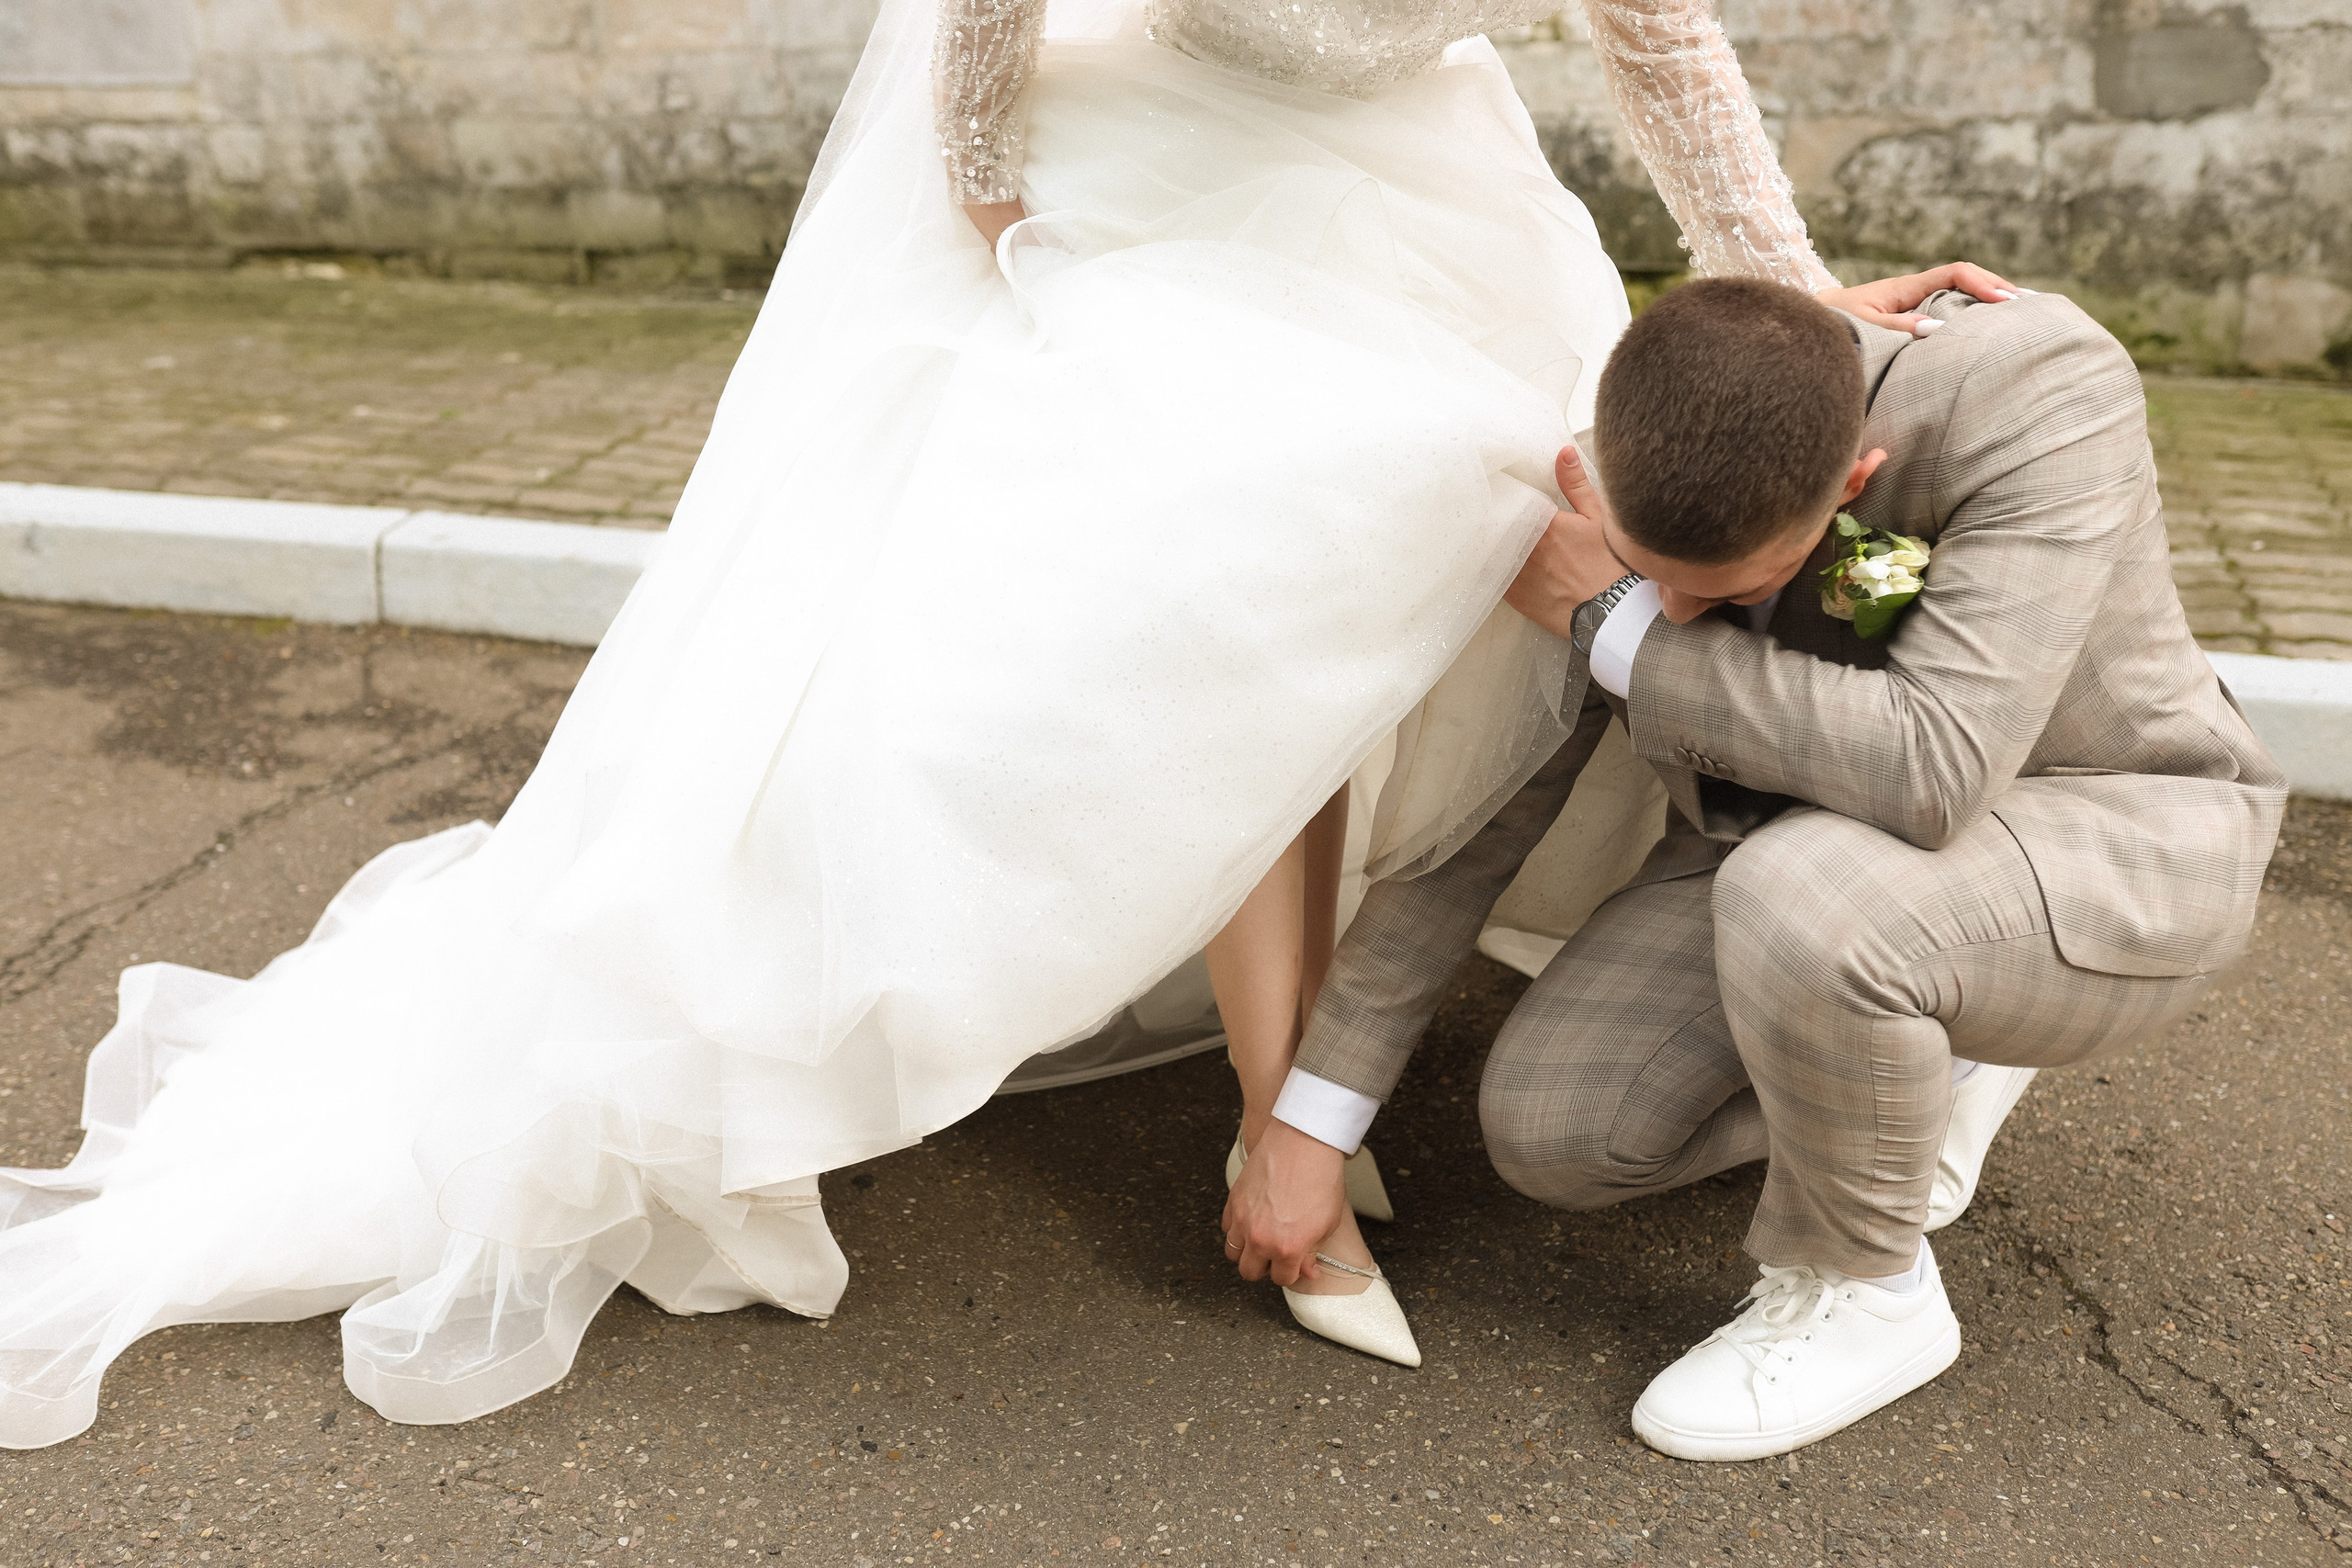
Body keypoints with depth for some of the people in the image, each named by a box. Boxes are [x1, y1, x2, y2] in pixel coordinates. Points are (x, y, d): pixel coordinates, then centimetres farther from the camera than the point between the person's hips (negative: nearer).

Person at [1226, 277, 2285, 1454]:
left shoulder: (2046, 391, -32)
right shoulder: (1600, 512, -18)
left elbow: (1927, 776, -42)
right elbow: (1477, 803, -10)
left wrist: (1621, 625, -35)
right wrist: (1309, 1124, -9)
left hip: (2108, 850, -5)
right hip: (1805, 847, 5)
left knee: (1802, 902, -38)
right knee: (1546, 1133, -8)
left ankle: (1862, 1288, -8)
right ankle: (1936, 1057, 15)